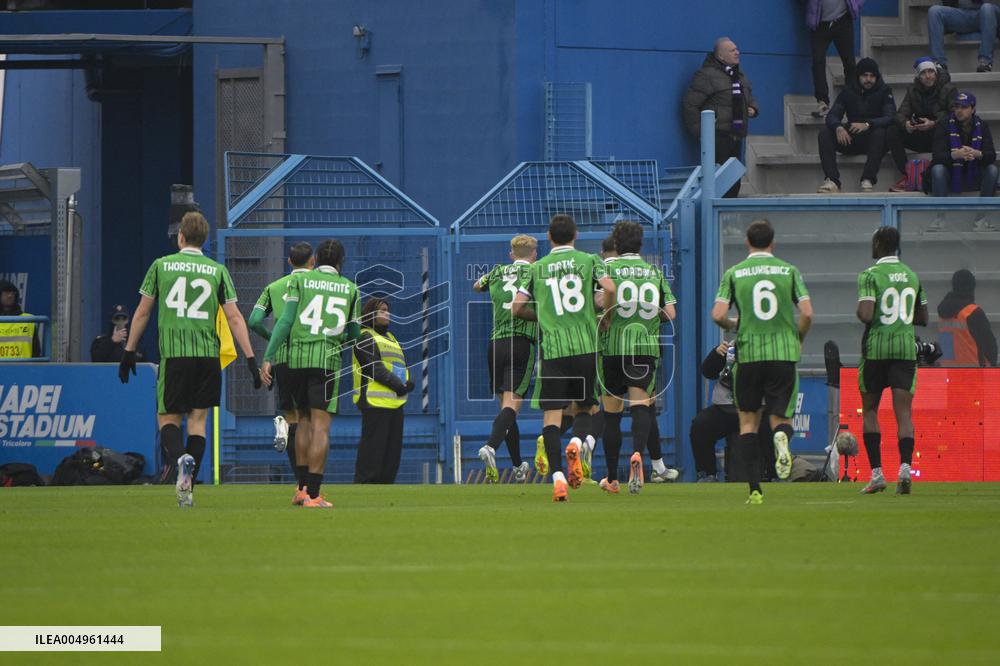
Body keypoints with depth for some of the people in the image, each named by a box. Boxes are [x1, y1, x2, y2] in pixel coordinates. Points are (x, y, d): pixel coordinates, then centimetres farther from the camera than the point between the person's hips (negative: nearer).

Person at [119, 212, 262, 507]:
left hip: (173, 353, -1)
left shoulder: (161, 266, 4)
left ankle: (180, 458, -26)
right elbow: (234, 318, 1)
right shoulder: (217, 271, 6)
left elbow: (142, 312, 8)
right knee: (198, 418, 8)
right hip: (208, 353, 1)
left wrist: (129, 351, 17)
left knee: (168, 418, 6)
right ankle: (187, 489, 3)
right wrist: (250, 358, 2)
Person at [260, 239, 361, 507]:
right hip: (328, 360, -2)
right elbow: (353, 334, 17)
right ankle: (313, 494, -11)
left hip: (297, 356, 2)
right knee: (320, 426, -4)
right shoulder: (349, 288, 10)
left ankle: (301, 489, 16)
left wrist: (268, 358, -3)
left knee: (304, 420, 17)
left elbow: (285, 321, -2)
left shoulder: (299, 281, 8)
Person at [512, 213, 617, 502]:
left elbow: (517, 307, 5)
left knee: (552, 415, 0)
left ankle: (557, 477, -16)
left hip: (552, 348, 0)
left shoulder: (537, 268, 9)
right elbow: (610, 288, -9)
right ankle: (576, 443, -16)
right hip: (585, 346, 0)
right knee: (584, 407, 16)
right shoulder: (589, 261, 6)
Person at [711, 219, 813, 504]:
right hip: (784, 352, 0)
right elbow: (807, 313, -3)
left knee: (748, 421, 10)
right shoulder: (789, 271, 4)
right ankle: (782, 437, -30)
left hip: (748, 353, 0)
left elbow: (718, 315, -5)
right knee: (781, 417, 9)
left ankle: (755, 488, 0)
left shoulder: (734, 273, 3)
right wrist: (798, 339, 17)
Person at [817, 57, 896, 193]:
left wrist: (867, 124, -35)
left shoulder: (883, 91, -2)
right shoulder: (848, 91, 7)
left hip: (872, 139, -3)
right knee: (824, 133, -21)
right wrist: (838, 127, -27)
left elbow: (890, 118, -16)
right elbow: (832, 115, -1)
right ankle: (832, 181, -32)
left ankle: (868, 180, -41)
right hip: (851, 141, 3)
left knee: (880, 133, -37)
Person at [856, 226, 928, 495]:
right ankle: (905, 465, -23)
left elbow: (865, 315, -18)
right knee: (903, 412, -2)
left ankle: (877, 473, 4)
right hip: (906, 348, 3)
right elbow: (923, 319, 17)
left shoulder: (870, 275, -7)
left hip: (876, 349, -3)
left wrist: (859, 310, 3)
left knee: (869, 410, 10)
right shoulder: (912, 276, 10)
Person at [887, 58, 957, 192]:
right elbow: (901, 113, -4)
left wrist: (934, 124, -30)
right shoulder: (913, 91, 6)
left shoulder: (948, 89, -6)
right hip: (920, 138, 4)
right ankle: (905, 176, -19)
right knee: (892, 132, -17)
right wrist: (905, 124, -29)